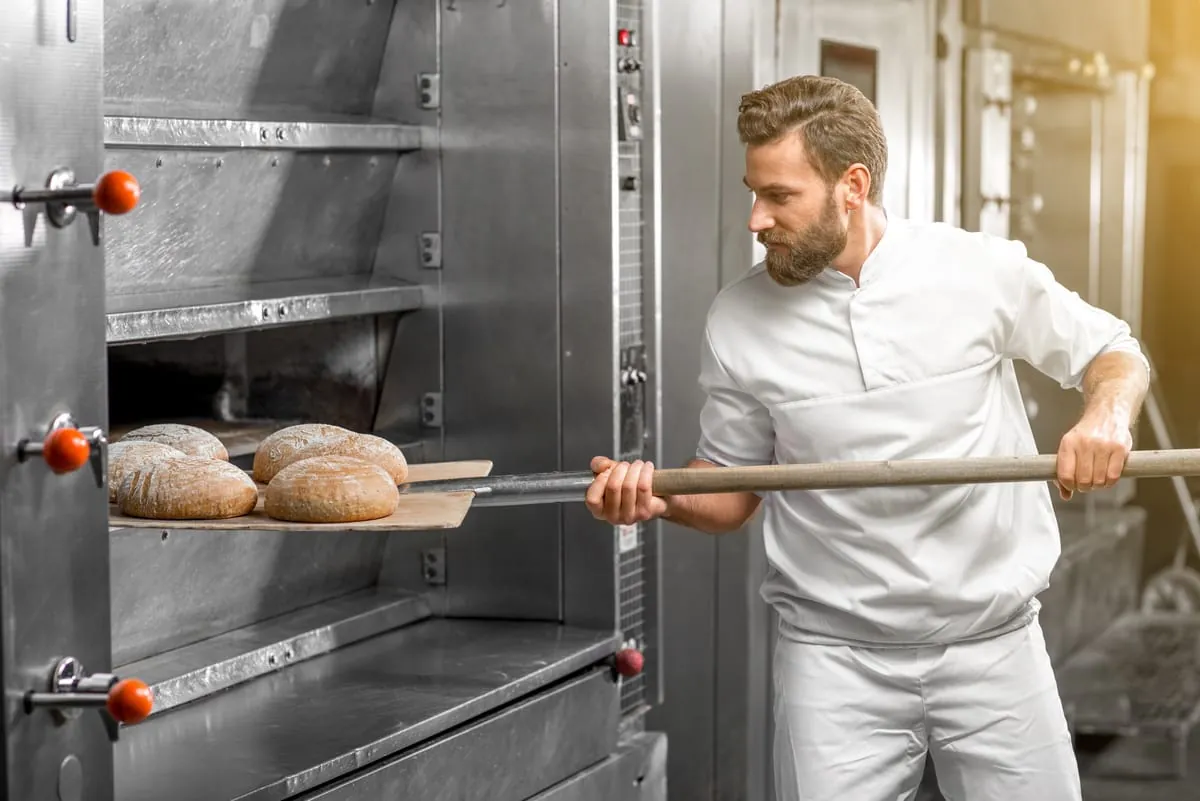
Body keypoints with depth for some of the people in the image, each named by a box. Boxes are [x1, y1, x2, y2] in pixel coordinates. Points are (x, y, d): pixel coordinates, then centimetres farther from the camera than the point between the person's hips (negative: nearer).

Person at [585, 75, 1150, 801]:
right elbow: (733, 486, 8)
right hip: (837, 656, 0)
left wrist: (1108, 415, -15)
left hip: (993, 643, 0)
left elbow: (1114, 353, 7)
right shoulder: (739, 321, -3)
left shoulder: (984, 271, -6)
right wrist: (661, 496, -13)